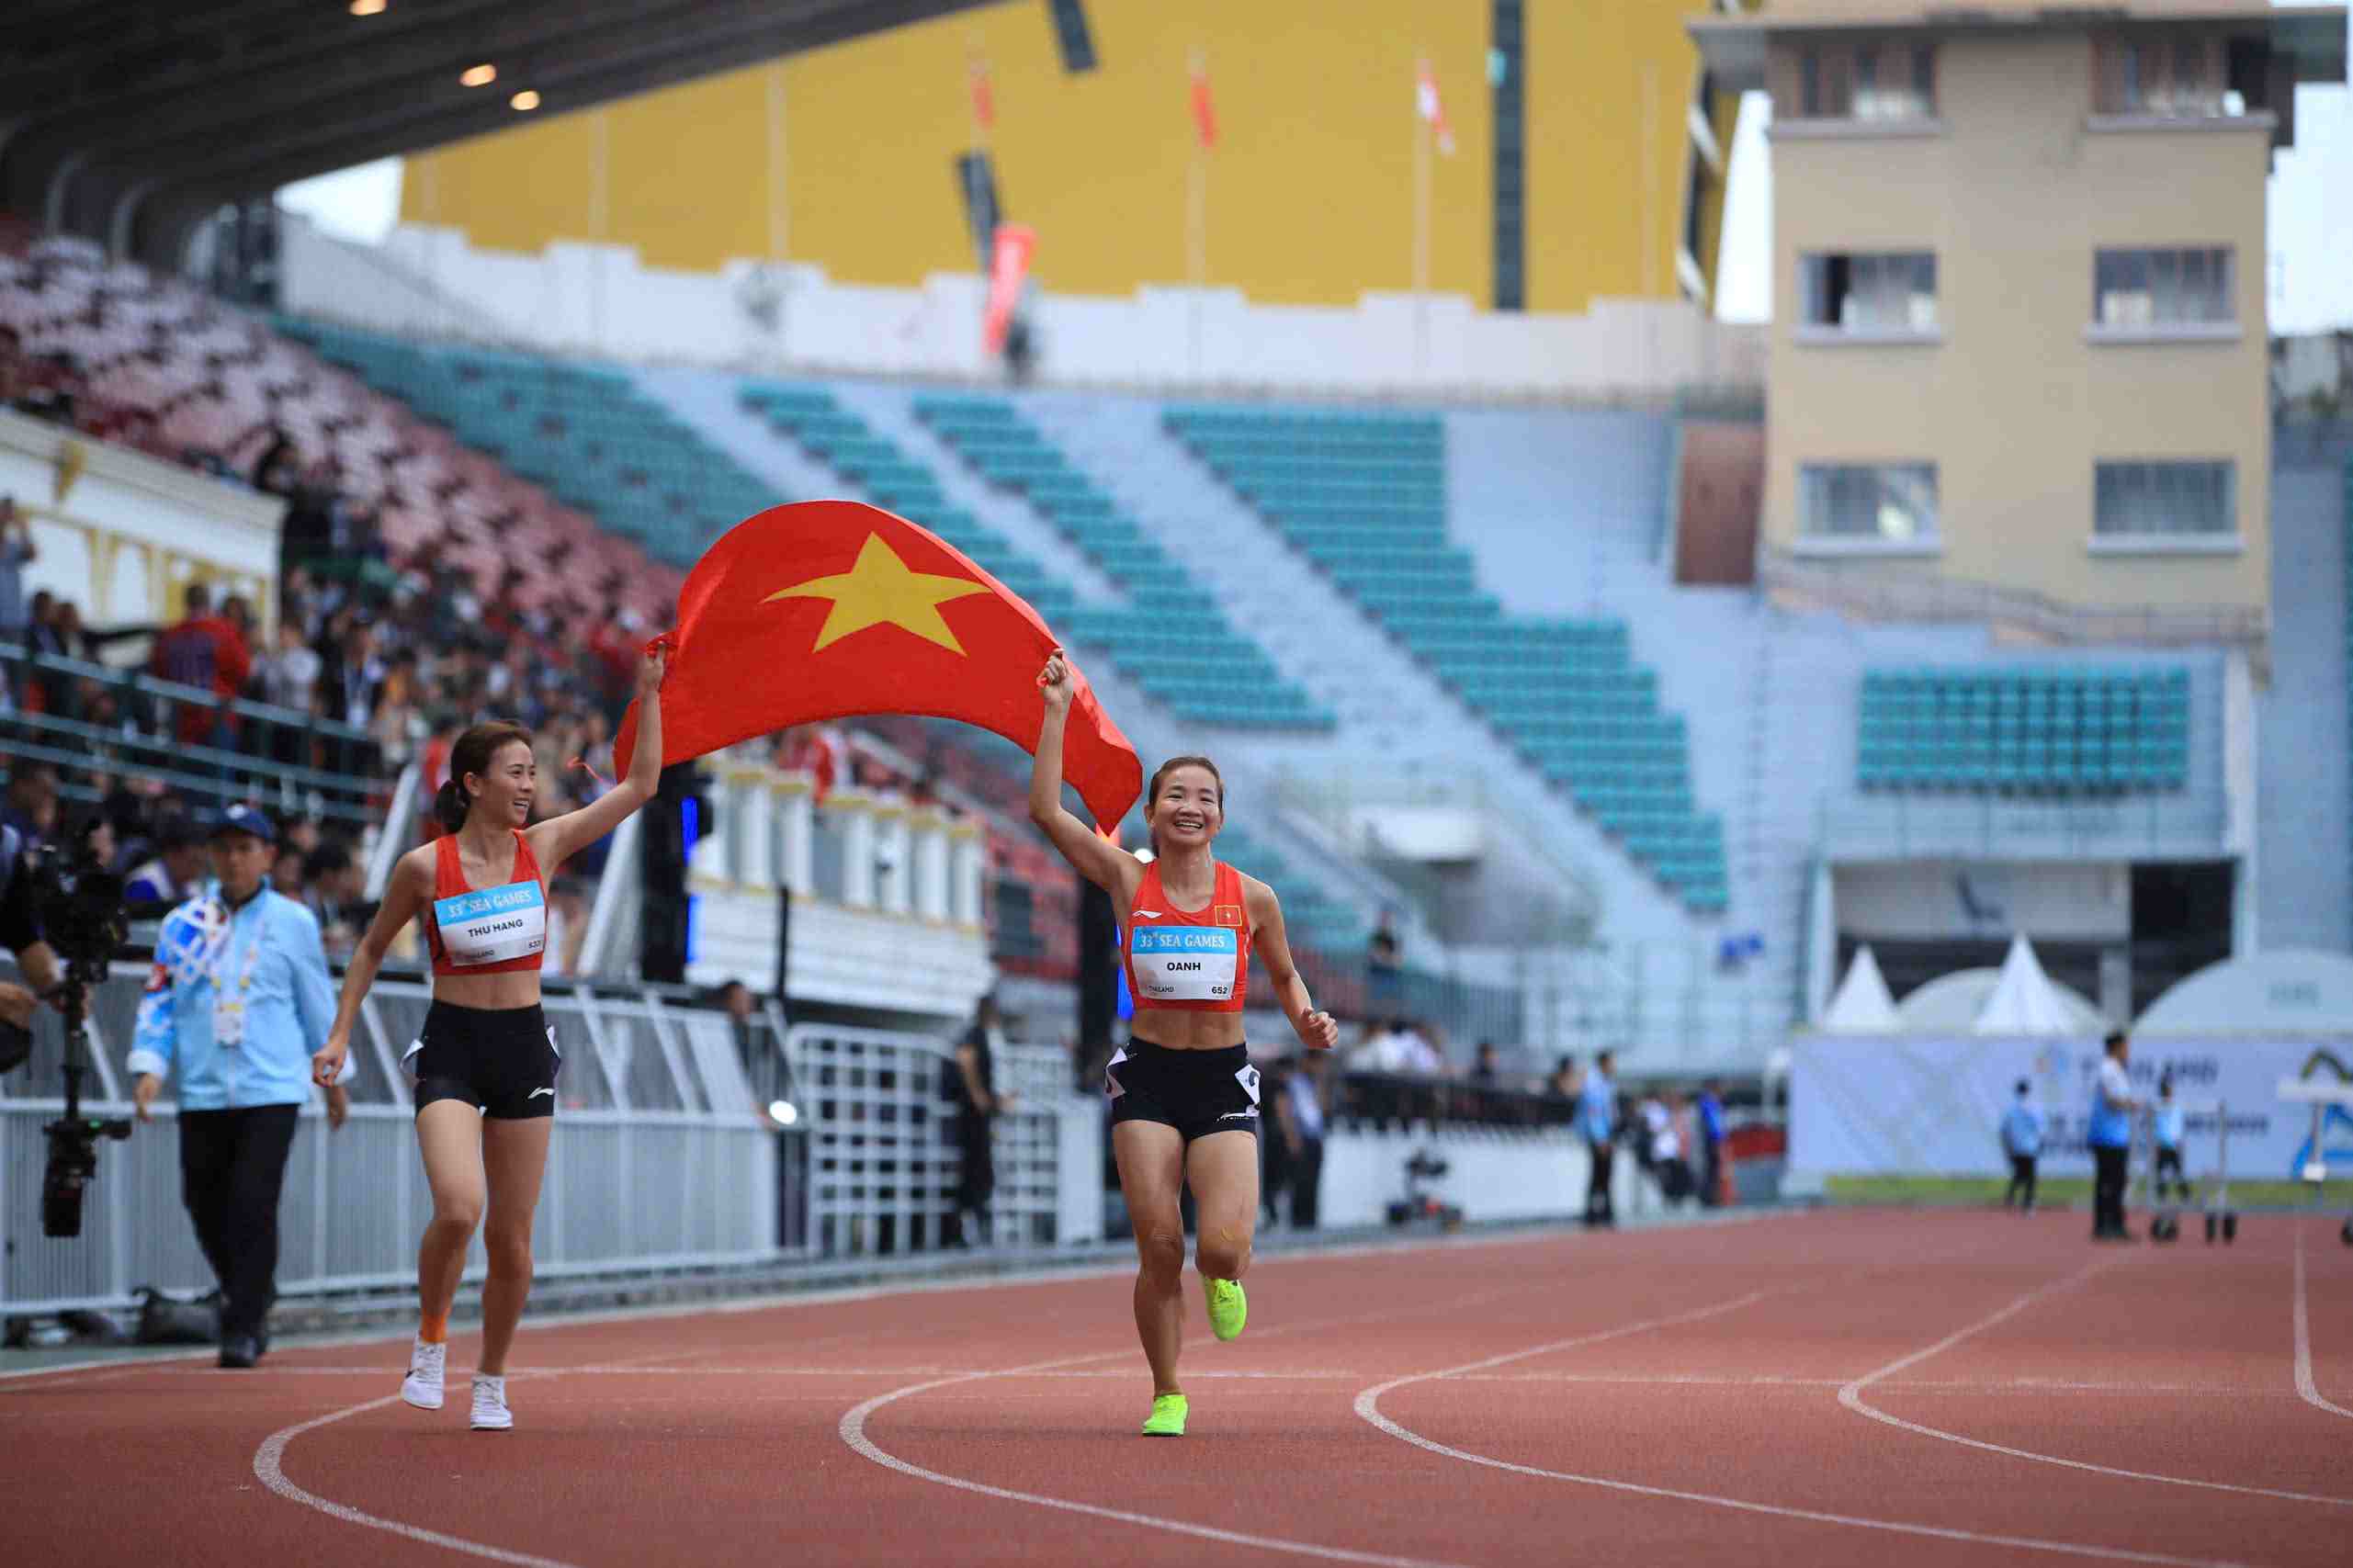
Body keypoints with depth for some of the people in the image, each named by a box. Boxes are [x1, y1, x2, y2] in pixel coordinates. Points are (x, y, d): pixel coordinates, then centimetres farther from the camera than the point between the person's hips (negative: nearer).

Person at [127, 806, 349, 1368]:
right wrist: (150, 1068, -7)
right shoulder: (183, 924, 8)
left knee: (252, 1205, -12)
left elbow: (318, 1004, 12)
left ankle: (244, 1327, -7)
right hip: (202, 1090, 3)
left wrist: (334, 1077, 16)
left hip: (271, 1090, -3)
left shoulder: (294, 922, 5)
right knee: (206, 1205, 6)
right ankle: (250, 1294, 30)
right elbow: (158, 1000, 6)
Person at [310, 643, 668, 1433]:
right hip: (451, 1048, -3)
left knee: (511, 1236, 5)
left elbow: (640, 785, 4)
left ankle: (492, 1381, 23)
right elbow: (371, 950, 8)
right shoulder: (425, 866, -6)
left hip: (524, 1046, 3)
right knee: (458, 1210, -23)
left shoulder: (542, 848, 1)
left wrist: (648, 695, -2)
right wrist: (339, 1035, 3)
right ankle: (430, 1341, 2)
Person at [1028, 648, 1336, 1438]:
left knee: (1225, 1245, -16)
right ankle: (1167, 1397, 13)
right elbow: (1046, 809, -8)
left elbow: (1284, 974, 17)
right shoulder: (1128, 880, 0)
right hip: (1147, 1075, 0)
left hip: (1224, 1079, 0)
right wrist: (1056, 711, -9)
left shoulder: (1252, 897, 2)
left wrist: (1307, 1022, -3)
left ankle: (1222, 1279, 24)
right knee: (1159, 1247, -6)